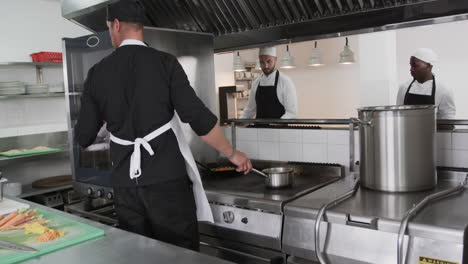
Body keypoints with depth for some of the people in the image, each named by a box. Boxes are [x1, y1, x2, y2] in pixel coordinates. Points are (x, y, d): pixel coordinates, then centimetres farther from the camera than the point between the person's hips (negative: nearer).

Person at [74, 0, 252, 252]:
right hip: (167, 179, -3)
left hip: (125, 182, 4)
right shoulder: (164, 62, -6)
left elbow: (84, 137, 6)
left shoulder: (98, 72, 3)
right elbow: (197, 117, -12)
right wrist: (233, 154, 0)